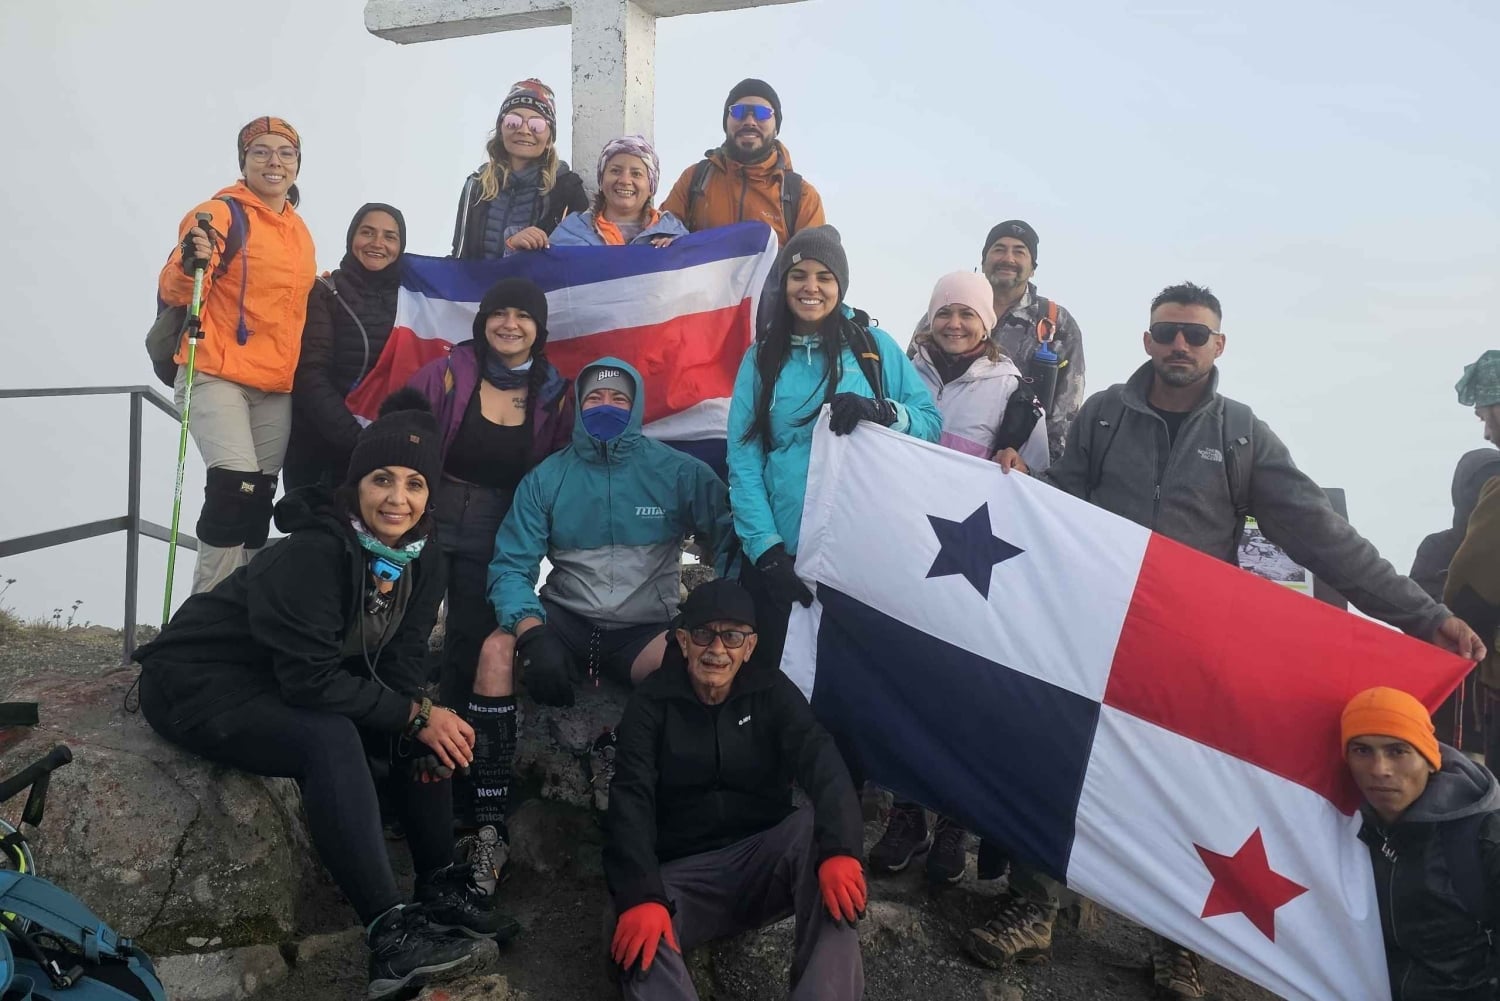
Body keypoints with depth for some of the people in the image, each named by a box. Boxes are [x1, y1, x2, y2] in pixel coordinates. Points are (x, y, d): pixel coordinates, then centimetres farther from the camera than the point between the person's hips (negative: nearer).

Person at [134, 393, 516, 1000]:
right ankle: (391, 935, -36)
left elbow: (400, 665, -3)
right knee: (330, 740, -33)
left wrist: (419, 720, -23)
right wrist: (413, 715, -26)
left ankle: (441, 887, -1)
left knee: (424, 731, -7)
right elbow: (311, 679, -30)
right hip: (201, 682, -8)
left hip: (289, 687, 8)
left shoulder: (423, 562, -4)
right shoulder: (314, 553, -28)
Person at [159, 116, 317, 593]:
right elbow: (174, 294, -15)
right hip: (217, 375, -7)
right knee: (236, 485, -21)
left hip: (277, 384, 7)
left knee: (259, 498, 8)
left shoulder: (299, 228, 14)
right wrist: (190, 264, -32)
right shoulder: (221, 212, -7)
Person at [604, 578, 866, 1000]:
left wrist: (839, 849, -37)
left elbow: (821, 763, -16)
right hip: (683, 874, -1)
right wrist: (641, 897, -32)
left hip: (765, 860, 1)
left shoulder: (772, 691, 1)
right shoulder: (652, 703, -1)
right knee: (637, 939, -33)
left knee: (819, 825, -32)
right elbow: (631, 802, -14)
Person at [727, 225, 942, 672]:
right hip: (781, 553, 1)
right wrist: (766, 550, -11)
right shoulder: (761, 358, 5)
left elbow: (932, 422, 2)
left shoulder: (876, 346, 5)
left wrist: (880, 410, -18)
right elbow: (743, 462, -1)